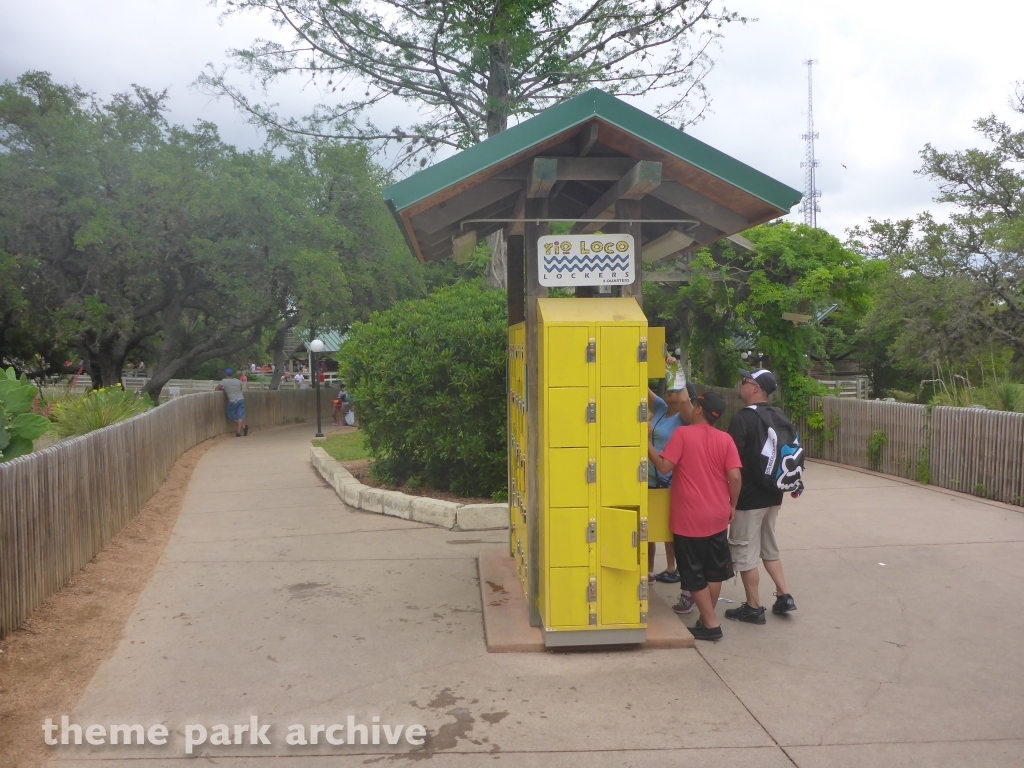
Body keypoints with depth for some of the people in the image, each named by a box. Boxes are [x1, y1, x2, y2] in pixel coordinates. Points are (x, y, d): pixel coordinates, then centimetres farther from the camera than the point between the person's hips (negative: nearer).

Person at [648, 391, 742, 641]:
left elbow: (664, 467, -14)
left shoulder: (682, 434, -10)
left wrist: (647, 443, -4)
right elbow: (734, 476, -5)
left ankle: (711, 624, 7)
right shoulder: (725, 439, 0)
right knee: (714, 570, 17)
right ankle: (706, 618, 26)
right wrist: (732, 506, 8)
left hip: (689, 517, -4)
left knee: (694, 574, 6)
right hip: (718, 516, 4)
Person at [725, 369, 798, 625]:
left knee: (746, 555, 4)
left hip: (749, 499, -8)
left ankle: (753, 608, 12)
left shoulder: (742, 419, -18)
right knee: (769, 548, 22)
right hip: (773, 497, 8)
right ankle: (784, 596, 21)